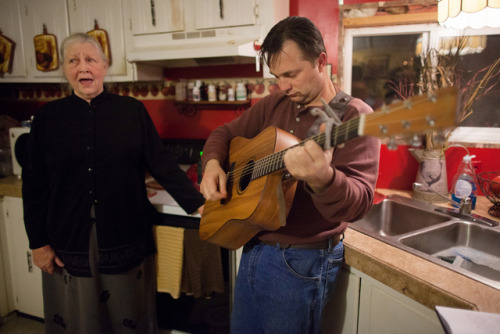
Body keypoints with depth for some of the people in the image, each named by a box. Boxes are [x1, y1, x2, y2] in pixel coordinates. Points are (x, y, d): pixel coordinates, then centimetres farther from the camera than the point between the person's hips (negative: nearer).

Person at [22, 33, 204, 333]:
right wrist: (38, 242, 1)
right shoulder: (48, 117, 1)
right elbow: (34, 184, 3)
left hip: (126, 238, -1)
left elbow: (161, 164, -4)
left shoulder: (132, 110, -2)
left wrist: (198, 204, -11)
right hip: (68, 242, 1)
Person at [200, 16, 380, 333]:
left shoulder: (354, 115, -15)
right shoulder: (275, 104, 4)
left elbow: (357, 203, -25)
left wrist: (321, 178, -46)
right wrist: (213, 164, -6)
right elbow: (225, 133, 14)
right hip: (254, 248, 7)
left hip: (302, 261, -6)